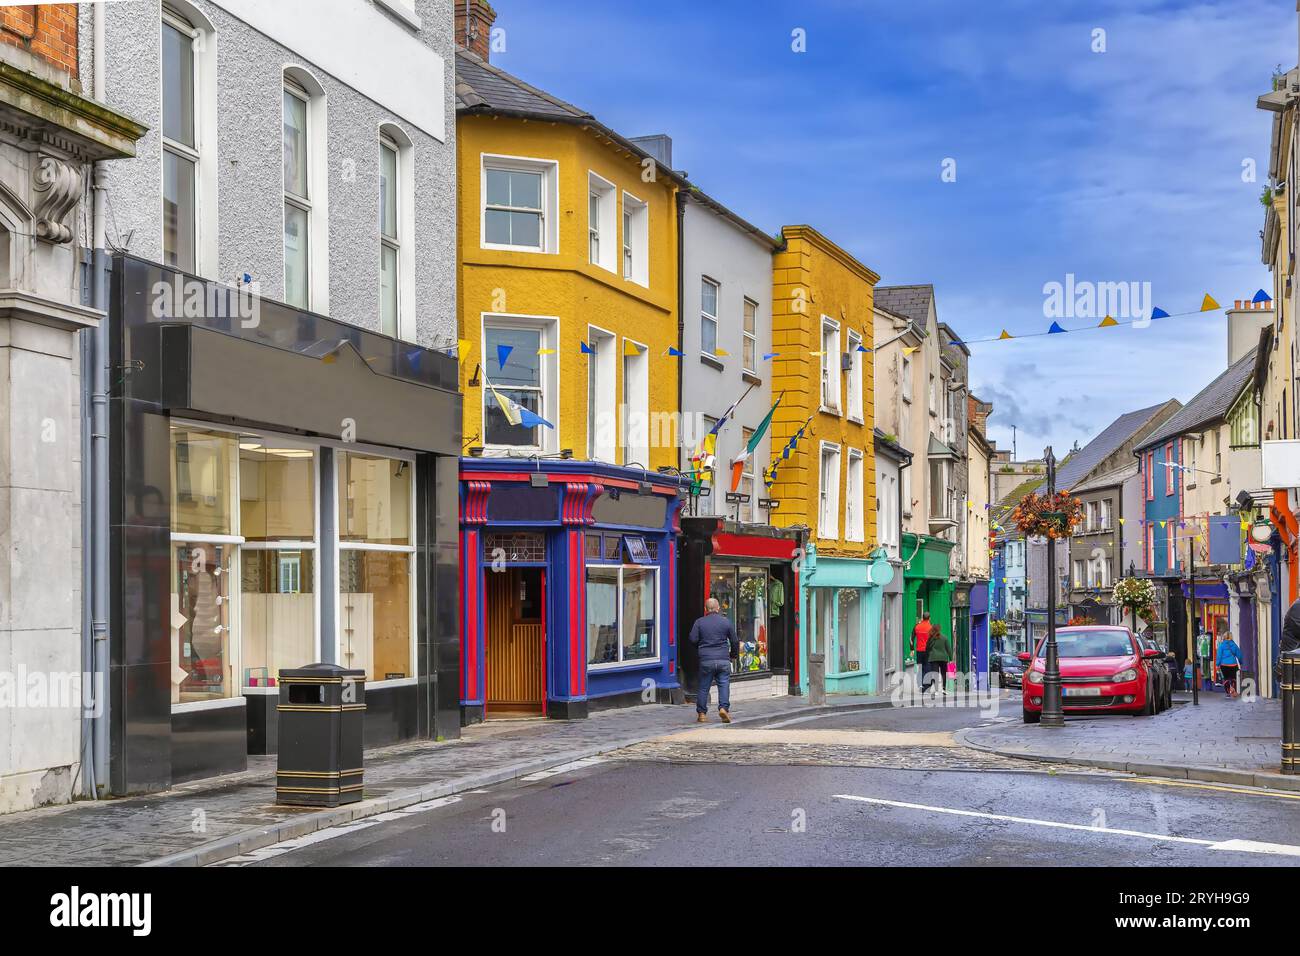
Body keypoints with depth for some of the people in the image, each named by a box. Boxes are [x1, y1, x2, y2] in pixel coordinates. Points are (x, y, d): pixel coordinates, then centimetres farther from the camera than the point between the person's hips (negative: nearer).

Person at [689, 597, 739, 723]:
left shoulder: (699, 622, 2)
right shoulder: (726, 622, 4)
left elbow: (693, 639, -3)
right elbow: (735, 641, 7)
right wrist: (733, 654, 23)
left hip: (706, 660, 0)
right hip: (723, 660, 0)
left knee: (703, 687, 7)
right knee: (724, 685, 3)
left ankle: (701, 713, 11)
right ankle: (724, 707, -15)